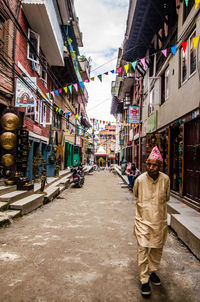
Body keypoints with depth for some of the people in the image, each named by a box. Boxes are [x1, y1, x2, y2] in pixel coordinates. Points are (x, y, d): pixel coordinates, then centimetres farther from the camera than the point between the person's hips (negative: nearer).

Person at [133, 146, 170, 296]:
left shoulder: (165, 179, -11)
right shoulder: (140, 180, -15)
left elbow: (167, 198, 8)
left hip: (159, 220, 2)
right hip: (143, 219, -2)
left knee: (157, 249, 18)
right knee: (143, 249, 0)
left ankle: (153, 271, 41)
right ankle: (144, 280, 17)